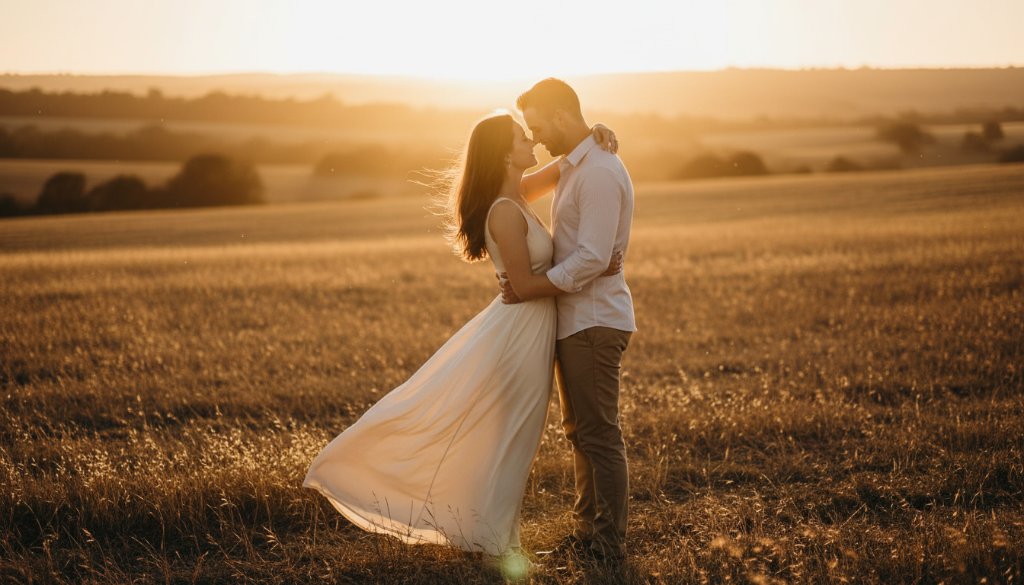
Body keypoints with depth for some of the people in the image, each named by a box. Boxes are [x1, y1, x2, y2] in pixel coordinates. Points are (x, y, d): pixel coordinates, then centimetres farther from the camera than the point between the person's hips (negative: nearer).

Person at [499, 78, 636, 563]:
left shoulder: (599, 173, -18)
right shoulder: (575, 167, 15)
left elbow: (592, 259, -23)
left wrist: (532, 288, -16)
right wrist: (525, 276, 8)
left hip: (593, 322, -11)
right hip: (576, 319, 11)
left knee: (599, 436, -4)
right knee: (579, 431, 16)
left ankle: (608, 544, 5)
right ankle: (588, 529, 27)